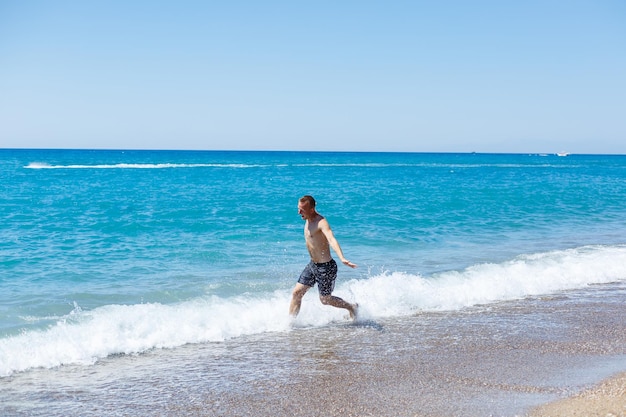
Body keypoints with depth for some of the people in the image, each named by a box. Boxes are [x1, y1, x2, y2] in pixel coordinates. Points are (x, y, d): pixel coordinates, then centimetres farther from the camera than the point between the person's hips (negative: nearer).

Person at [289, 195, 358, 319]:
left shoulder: (321, 222, -25)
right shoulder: (308, 219, 2)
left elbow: (332, 240, -42)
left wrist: (342, 258, -57)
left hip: (326, 267, -8)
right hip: (312, 265, 8)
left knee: (325, 299, 7)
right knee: (296, 292, 5)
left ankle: (352, 307, 30)